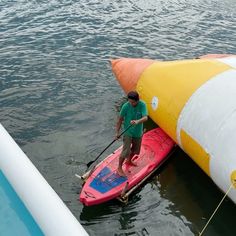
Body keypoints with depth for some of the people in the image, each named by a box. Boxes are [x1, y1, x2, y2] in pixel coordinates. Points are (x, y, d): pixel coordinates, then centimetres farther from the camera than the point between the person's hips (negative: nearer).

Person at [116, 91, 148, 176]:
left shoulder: (142, 105, -16)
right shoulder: (126, 106, -18)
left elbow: (145, 118, -27)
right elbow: (120, 119, -9)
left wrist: (137, 121, -47)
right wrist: (117, 132, -9)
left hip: (138, 132, 3)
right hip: (128, 132, -3)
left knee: (135, 150, 21)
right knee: (126, 151, -7)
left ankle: (129, 160, 49)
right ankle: (119, 168, 10)